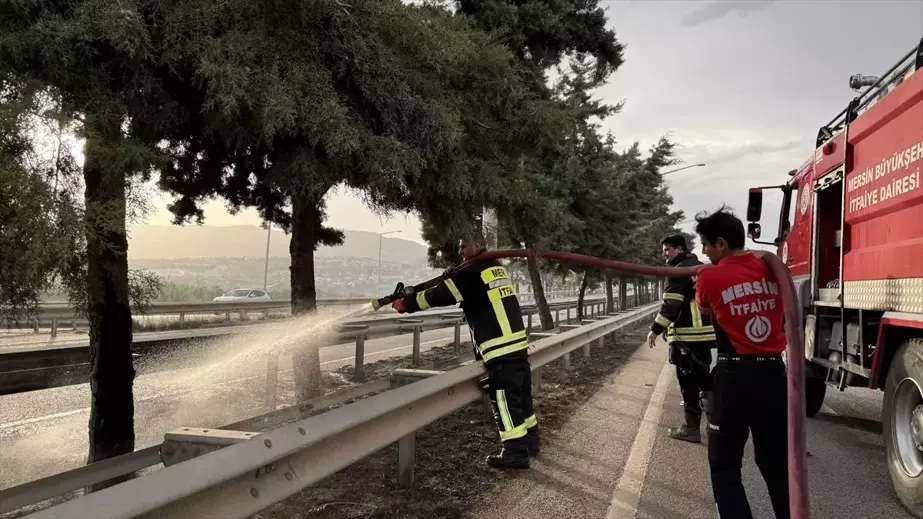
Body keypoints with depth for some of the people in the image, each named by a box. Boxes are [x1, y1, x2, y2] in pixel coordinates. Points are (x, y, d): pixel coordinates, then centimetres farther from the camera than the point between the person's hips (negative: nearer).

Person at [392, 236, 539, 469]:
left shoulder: (473, 272, -12)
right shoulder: (497, 268, 15)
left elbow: (440, 295, -8)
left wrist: (405, 304, 2)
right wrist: (454, 275, 9)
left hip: (500, 350, -9)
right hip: (517, 344, 9)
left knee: (505, 400, -1)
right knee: (521, 395, 18)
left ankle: (515, 452, 5)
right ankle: (530, 440, 30)